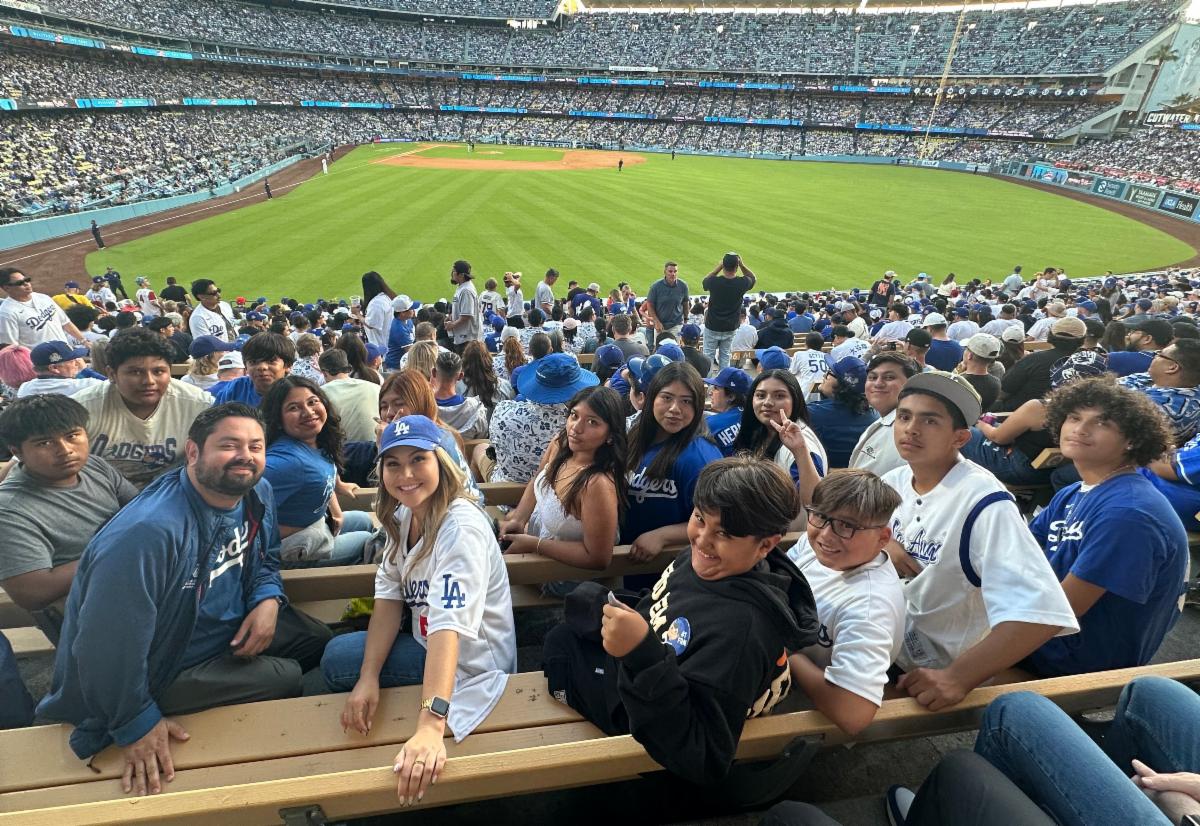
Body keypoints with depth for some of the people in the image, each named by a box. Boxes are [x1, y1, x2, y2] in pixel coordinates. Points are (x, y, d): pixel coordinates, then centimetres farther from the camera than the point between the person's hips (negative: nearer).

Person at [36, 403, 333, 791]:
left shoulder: (257, 493, -10)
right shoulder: (147, 532, -37)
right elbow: (109, 645, -32)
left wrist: (269, 599, -13)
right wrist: (137, 724, -21)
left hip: (233, 627, 8)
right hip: (169, 670, -8)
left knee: (322, 642, 8)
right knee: (285, 680, -16)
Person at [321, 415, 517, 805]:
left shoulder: (461, 529, -29)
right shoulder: (403, 516, -3)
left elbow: (449, 627, -40)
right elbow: (389, 600, -7)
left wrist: (430, 726, -48)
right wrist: (368, 678, -20)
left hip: (471, 667, -7)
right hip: (428, 648, 7)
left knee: (338, 661, -6)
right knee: (337, 655, 9)